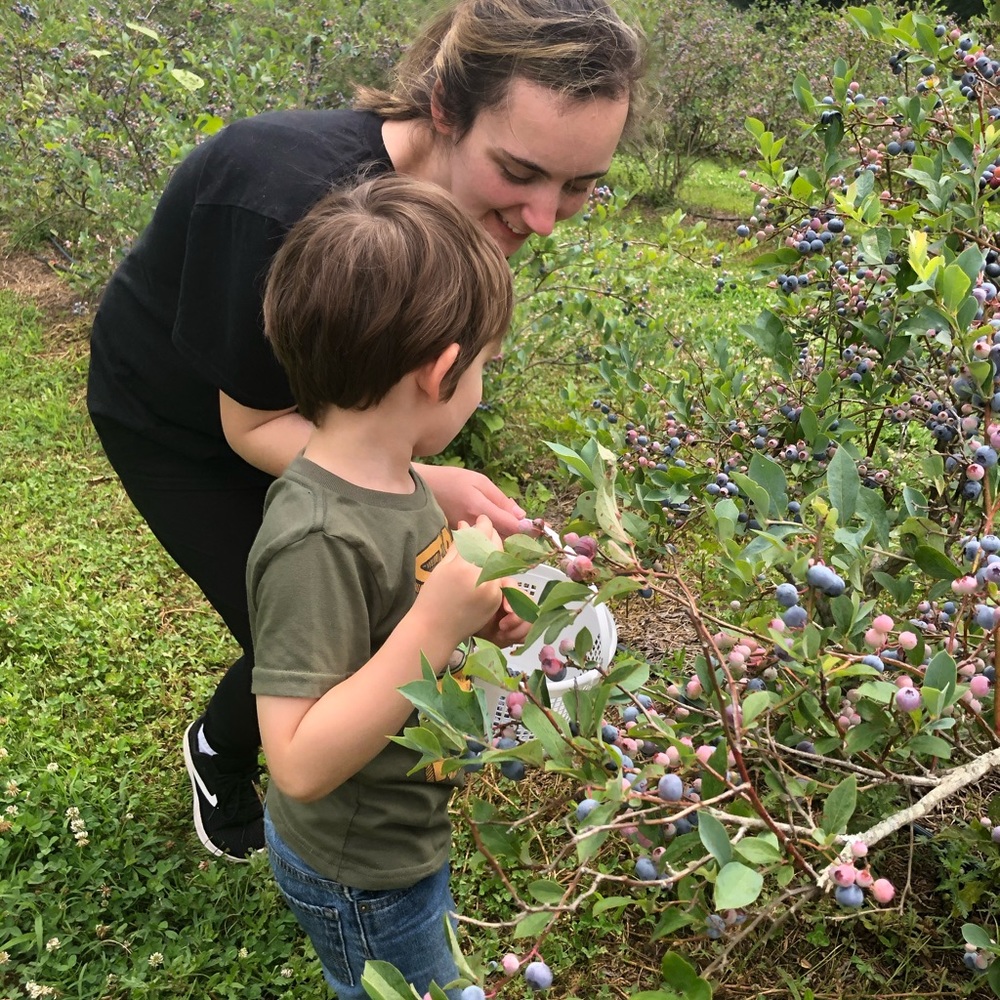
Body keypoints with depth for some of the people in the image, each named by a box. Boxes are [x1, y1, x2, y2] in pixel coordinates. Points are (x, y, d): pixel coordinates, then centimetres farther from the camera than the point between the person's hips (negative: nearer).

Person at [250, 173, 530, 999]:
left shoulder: (388, 475, -8)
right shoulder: (317, 539, -35)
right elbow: (301, 762, -35)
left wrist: (470, 619, -7)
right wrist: (436, 625, -37)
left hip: (408, 836, 8)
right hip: (361, 874, -8)